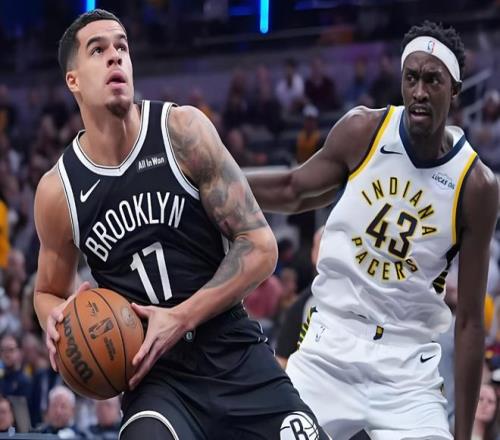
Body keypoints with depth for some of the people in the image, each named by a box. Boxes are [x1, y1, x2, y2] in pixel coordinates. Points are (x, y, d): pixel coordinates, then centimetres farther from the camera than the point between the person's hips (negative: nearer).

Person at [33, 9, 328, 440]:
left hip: (237, 358, 1)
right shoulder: (57, 191, -2)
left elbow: (260, 247, -7)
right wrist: (57, 319, -7)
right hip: (156, 375, -1)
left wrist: (181, 319, -16)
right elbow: (49, 291, 17)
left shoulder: (183, 131, -7)